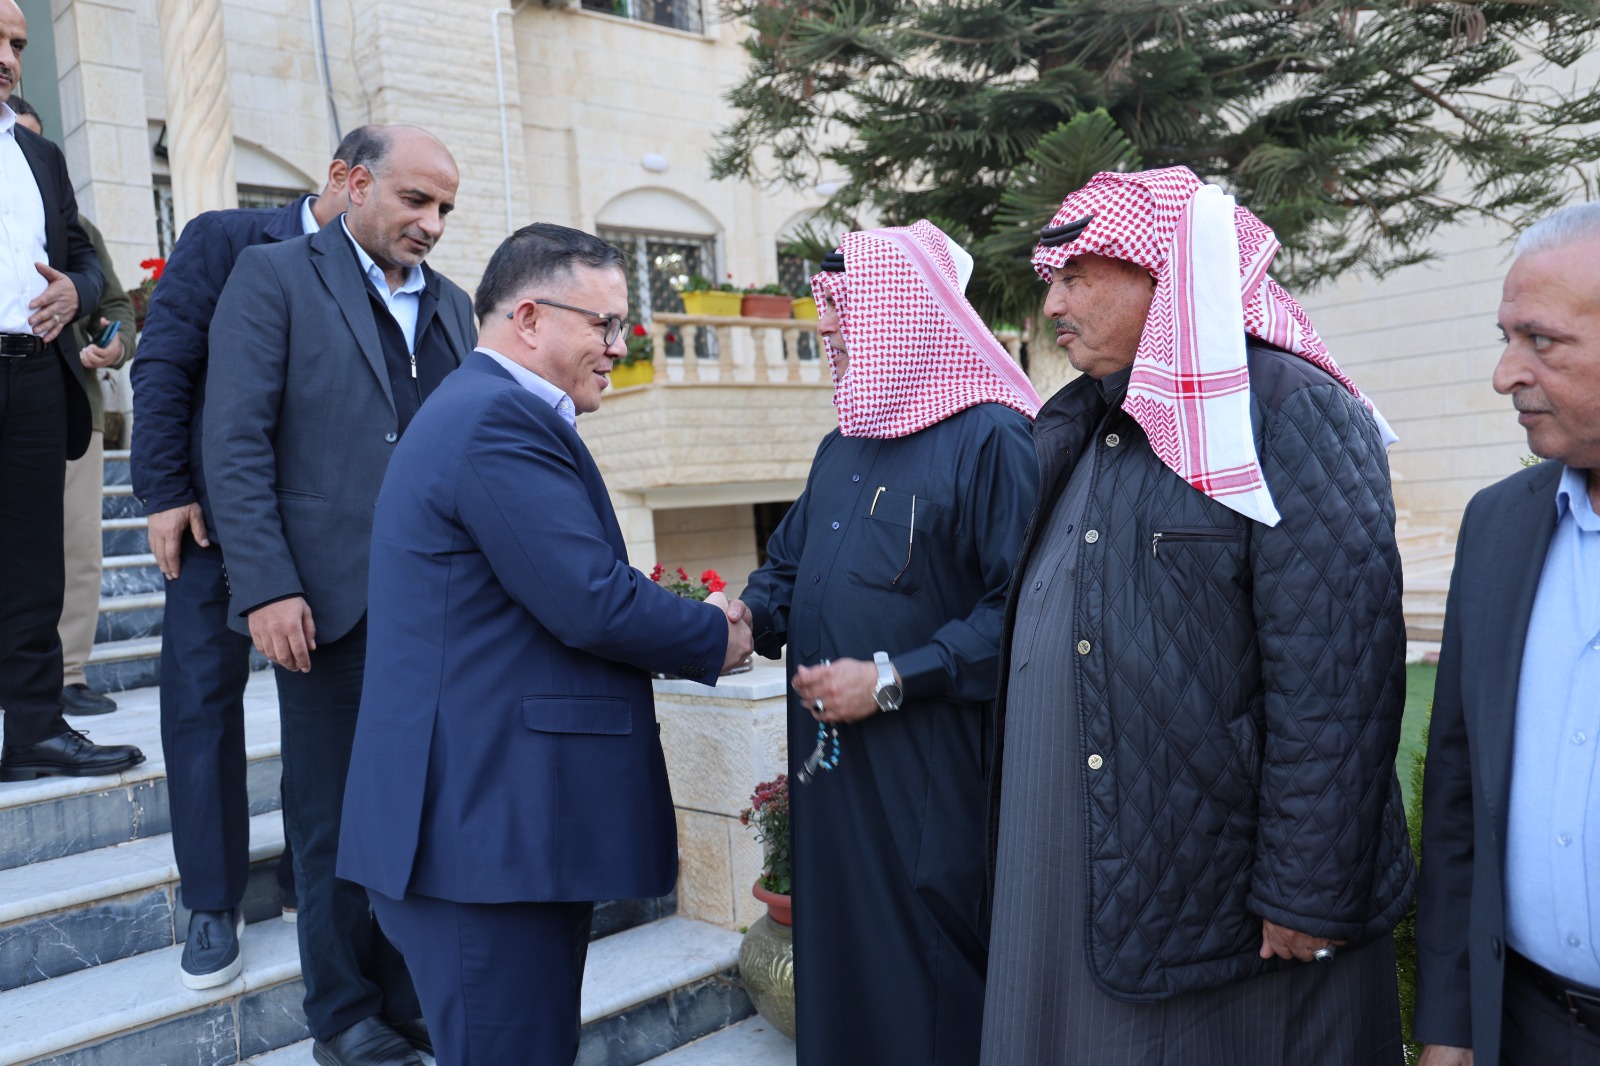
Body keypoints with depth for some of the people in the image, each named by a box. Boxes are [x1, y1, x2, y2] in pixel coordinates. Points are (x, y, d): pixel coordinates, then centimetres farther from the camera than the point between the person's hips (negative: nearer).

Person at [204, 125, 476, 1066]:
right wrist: (267, 589, -14)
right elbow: (237, 445, -7)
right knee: (334, 815, 7)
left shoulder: (451, 305, 17)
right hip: (333, 599, -4)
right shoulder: (275, 277, 1)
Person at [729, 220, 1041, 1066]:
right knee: (836, 958, 16)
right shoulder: (841, 449, 14)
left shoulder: (989, 439, -12)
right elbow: (791, 568, 20)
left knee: (930, 983, 5)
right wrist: (746, 616, 0)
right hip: (830, 769, 7)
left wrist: (895, 679, -19)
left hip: (931, 775, -7)